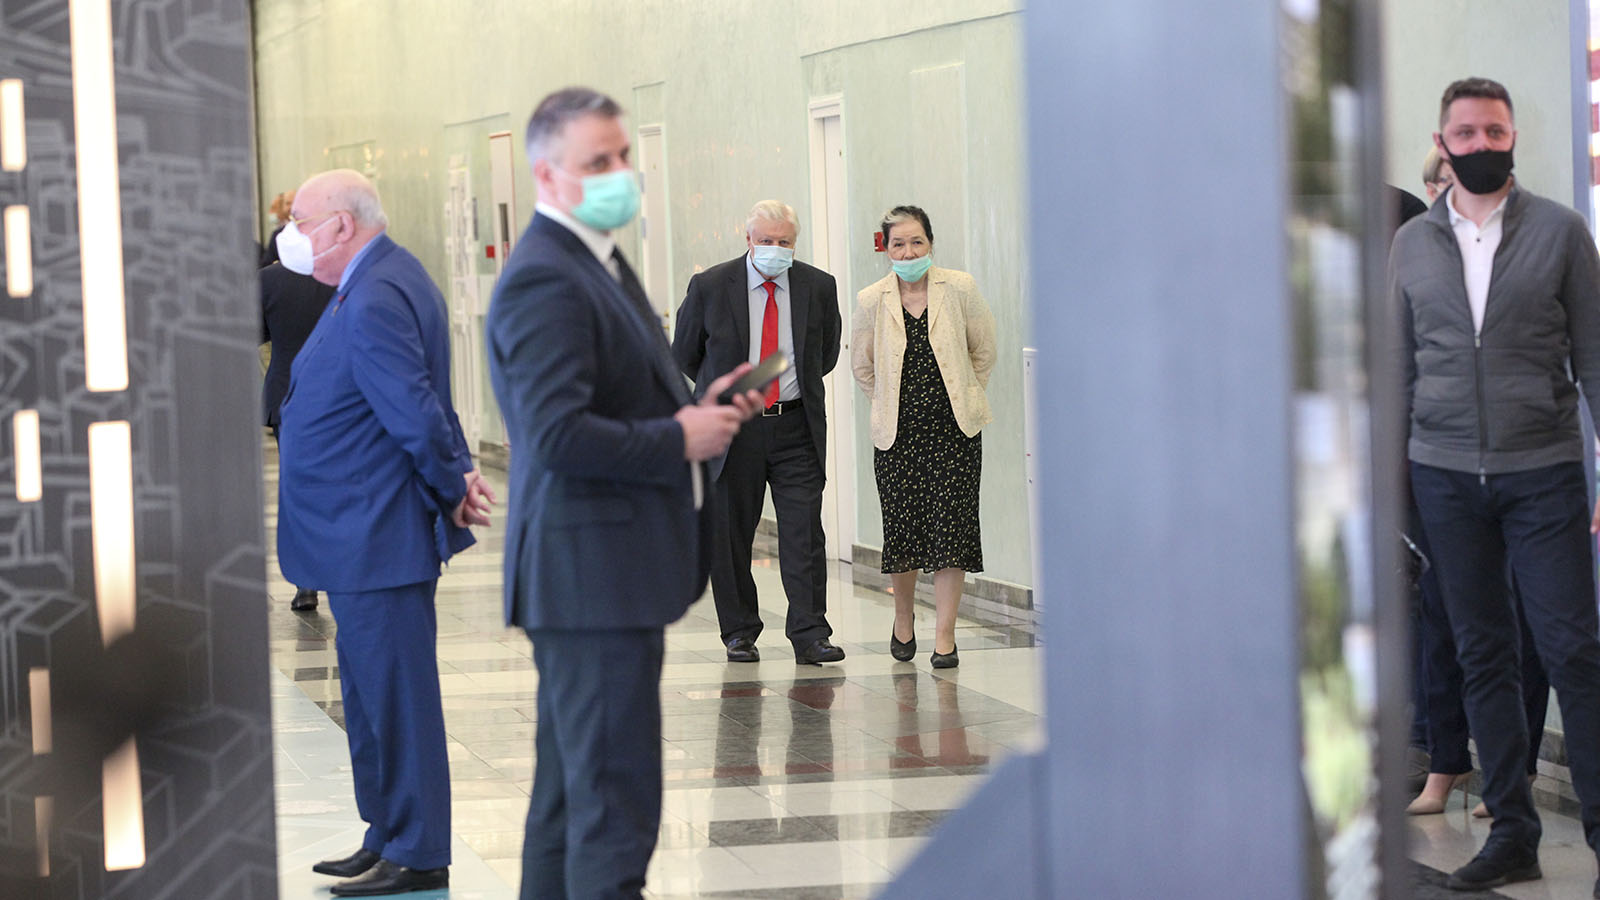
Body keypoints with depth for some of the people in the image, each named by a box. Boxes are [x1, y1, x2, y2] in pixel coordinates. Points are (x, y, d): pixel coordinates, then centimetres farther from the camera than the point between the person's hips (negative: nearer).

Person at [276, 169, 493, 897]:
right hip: (359, 536, 11)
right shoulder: (381, 281, 13)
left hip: (374, 538, -11)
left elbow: (416, 414, -23)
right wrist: (458, 473, 7)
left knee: (395, 698, -3)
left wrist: (452, 490, -10)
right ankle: (388, 838, 29)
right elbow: (418, 405, 17)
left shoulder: (374, 302, -22)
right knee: (370, 699, 19)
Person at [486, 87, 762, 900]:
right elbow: (558, 435, -26)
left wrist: (697, 408, 8)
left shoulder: (596, 262, 17)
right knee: (615, 800, -10)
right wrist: (680, 441, -17)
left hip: (603, 573, 11)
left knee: (570, 791, 16)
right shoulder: (543, 282, -17)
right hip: (592, 570, -11)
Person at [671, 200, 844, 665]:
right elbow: (684, 355, 9)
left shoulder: (819, 287, 2)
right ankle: (739, 633, 17)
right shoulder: (710, 286, -3)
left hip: (796, 426, 1)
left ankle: (809, 635, -3)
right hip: (733, 429, -1)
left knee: (804, 533, -5)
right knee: (730, 536, 5)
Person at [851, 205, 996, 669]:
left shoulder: (959, 288, -3)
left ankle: (944, 635, 1)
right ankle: (903, 621, 27)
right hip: (898, 435, 1)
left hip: (954, 430, -1)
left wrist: (962, 397, 11)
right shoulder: (871, 301, -1)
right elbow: (862, 366, 13)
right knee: (903, 526, 3)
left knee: (951, 525, -5)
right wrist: (893, 404, 11)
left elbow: (983, 350, 9)